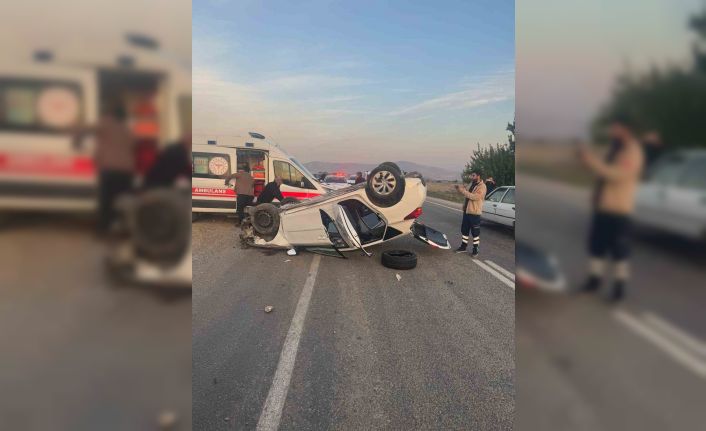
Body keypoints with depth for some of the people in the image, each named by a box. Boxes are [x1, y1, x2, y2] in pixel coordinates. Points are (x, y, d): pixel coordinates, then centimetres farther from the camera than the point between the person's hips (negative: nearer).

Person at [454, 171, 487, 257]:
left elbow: (475, 196, -27)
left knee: (475, 232, 1)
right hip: (466, 211, 8)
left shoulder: (482, 186, -14)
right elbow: (467, 194, 18)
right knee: (464, 230, 15)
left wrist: (462, 190, -27)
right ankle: (463, 246, 27)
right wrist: (460, 188, 0)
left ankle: (475, 250, 11)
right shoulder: (472, 184, 14)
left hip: (474, 212, -8)